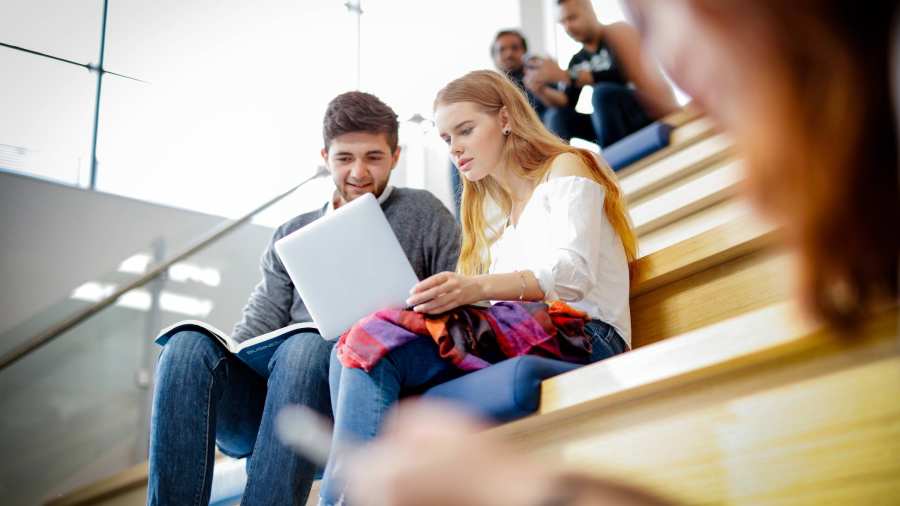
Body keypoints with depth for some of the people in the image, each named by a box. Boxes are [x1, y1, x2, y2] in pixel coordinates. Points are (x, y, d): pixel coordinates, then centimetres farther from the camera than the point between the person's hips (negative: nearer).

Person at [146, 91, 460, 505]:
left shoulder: (422, 214, 14)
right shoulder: (292, 236, 24)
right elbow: (257, 326, 14)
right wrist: (221, 362, -8)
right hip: (264, 408, 4)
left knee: (308, 345, -36)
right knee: (190, 345, -25)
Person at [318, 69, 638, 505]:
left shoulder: (565, 168, 11)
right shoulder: (501, 232, 33)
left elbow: (574, 273, -9)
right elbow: (493, 301, 15)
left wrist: (478, 287, -26)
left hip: (579, 337, -7)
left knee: (376, 340, -25)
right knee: (353, 348, -16)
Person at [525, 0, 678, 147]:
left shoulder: (617, 32, -7)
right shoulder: (577, 61, 11)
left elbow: (624, 76, -24)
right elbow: (567, 102, 5)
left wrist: (566, 76, -28)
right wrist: (540, 89, -15)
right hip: (622, 123, 7)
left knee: (603, 92, -31)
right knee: (557, 115, 0)